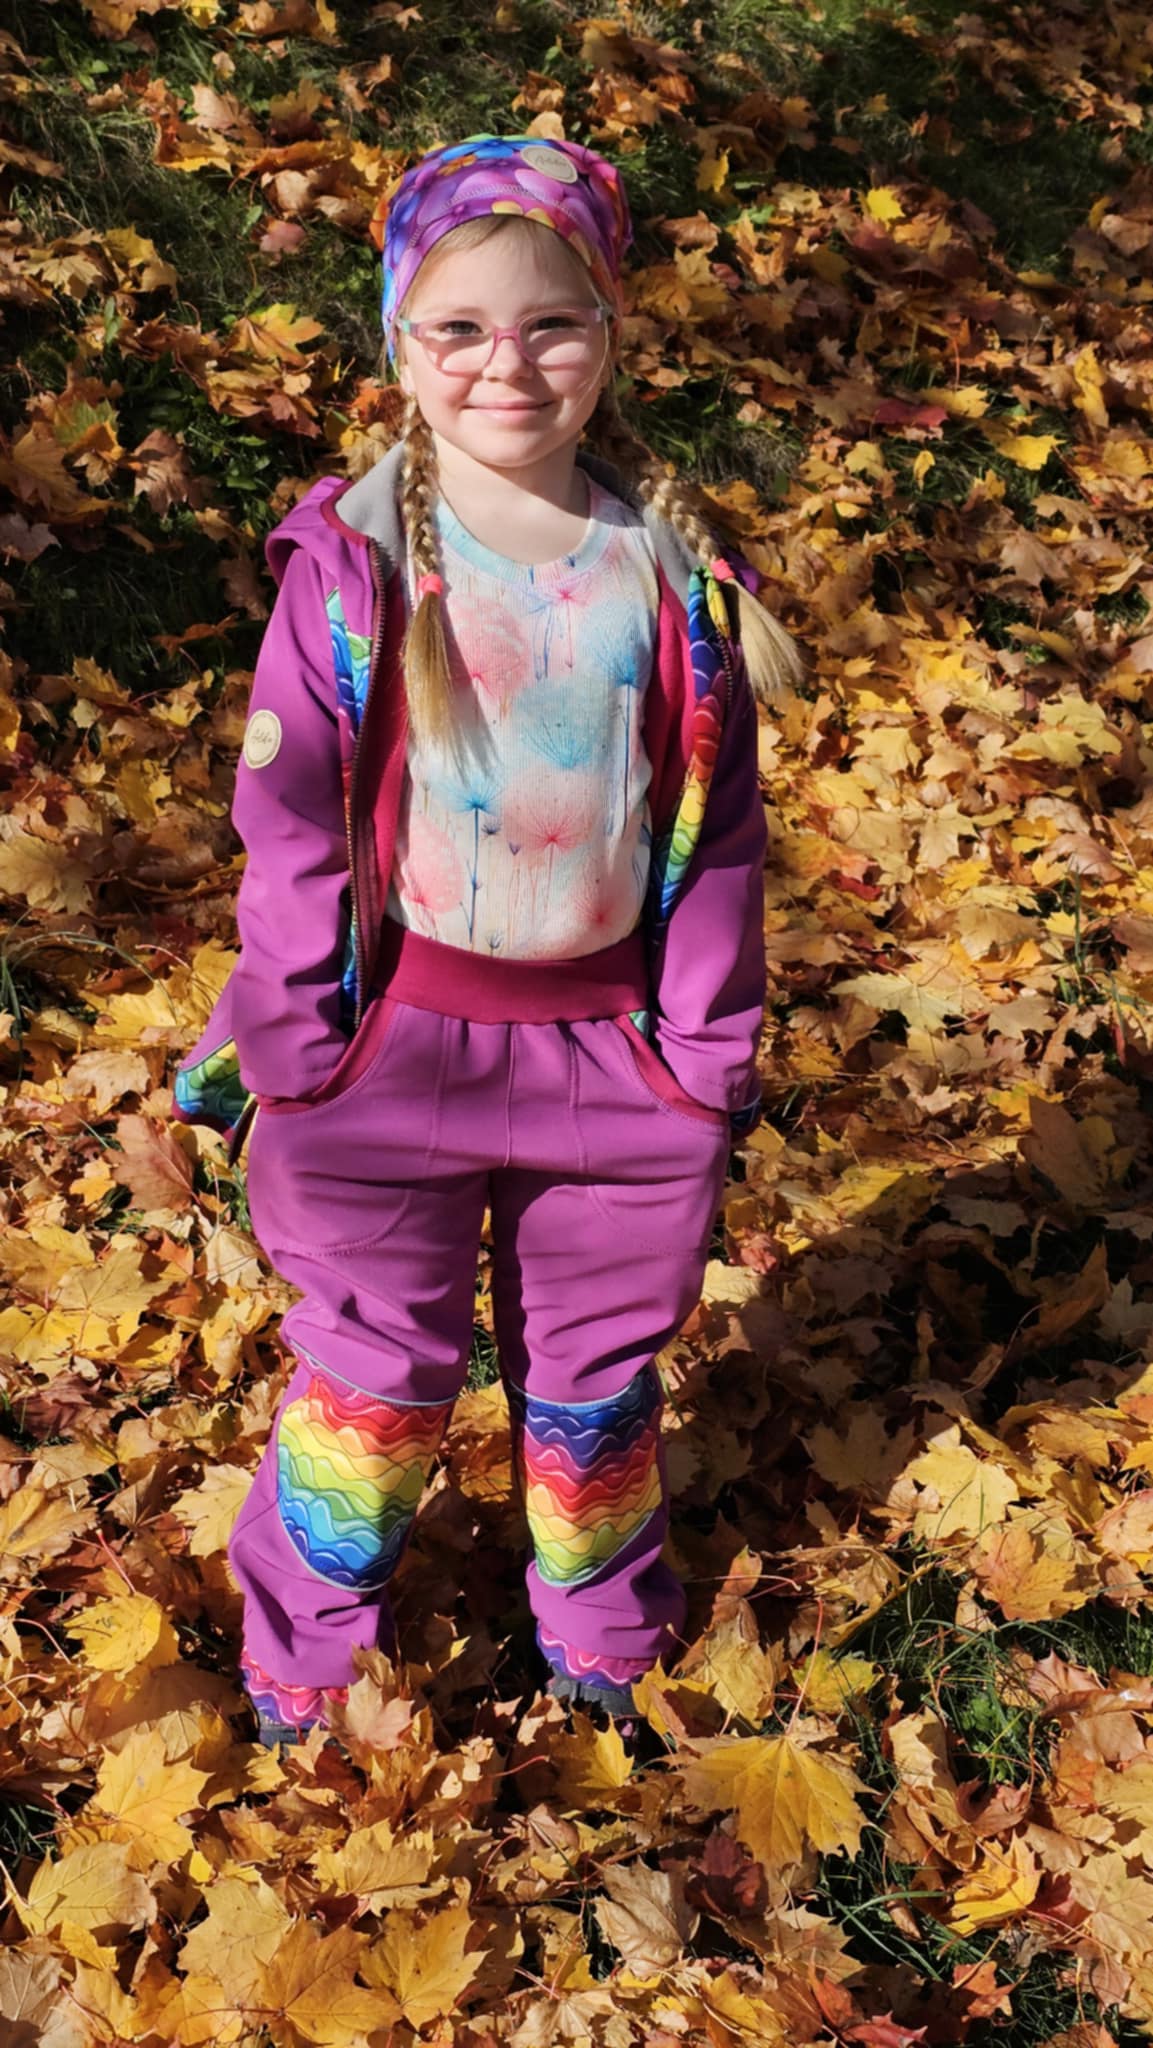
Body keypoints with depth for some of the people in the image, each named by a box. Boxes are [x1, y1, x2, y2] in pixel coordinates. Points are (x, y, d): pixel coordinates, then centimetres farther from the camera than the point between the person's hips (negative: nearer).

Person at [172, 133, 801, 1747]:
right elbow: (291, 815, -5)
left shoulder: (671, 569, -3)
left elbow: (719, 825, 2)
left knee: (598, 1360, 19)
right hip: (395, 1042, -2)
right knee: (377, 1369, 11)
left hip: (612, 1041, 2)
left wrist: (715, 1042, 3)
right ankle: (306, 1642, 37)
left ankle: (601, 1616, 46)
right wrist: (281, 1031, -5)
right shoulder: (356, 565, -10)